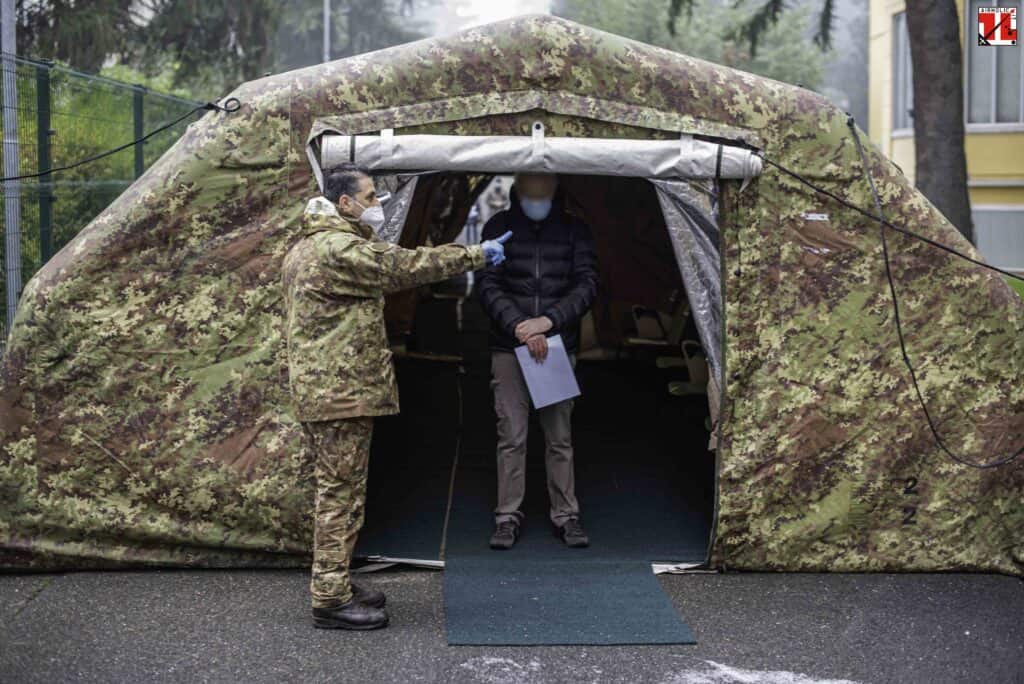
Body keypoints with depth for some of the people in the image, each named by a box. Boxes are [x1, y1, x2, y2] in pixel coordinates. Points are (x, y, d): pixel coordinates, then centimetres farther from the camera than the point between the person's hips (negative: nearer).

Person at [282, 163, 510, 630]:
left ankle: (334, 586, 23)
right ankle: (331, 599, -2)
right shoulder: (340, 249, -16)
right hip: (341, 393, -11)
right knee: (341, 491, -6)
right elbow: (409, 267, -16)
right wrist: (477, 255, -7)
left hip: (321, 391, 11)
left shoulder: (306, 250, 19)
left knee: (337, 489, 16)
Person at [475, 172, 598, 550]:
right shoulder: (499, 228, 3)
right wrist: (520, 327, -15)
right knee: (511, 435, -1)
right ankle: (508, 516, 8)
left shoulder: (574, 230, 6)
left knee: (560, 436, 5)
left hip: (559, 347, 1)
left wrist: (549, 320, -13)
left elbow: (587, 283, 1)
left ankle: (566, 515, 14)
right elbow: (487, 284, -3)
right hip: (508, 349, -1)